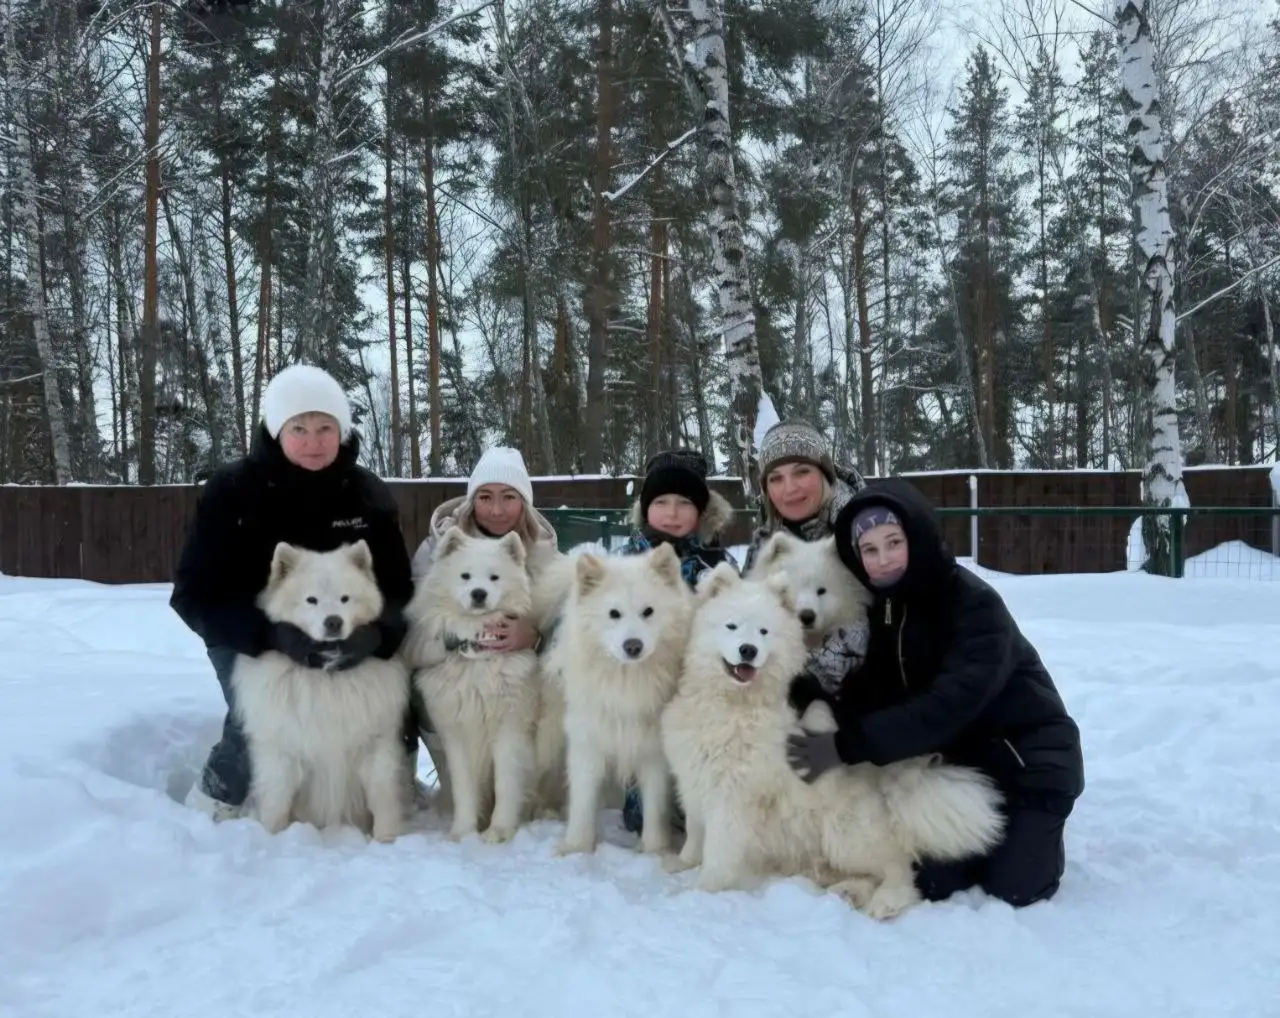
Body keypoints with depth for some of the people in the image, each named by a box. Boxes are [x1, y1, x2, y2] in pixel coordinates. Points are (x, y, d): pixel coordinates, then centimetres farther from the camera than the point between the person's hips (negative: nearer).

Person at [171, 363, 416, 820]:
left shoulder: (368, 494, -7)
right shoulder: (231, 490, -15)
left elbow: (397, 588, -7)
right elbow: (195, 593, -17)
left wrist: (374, 632, -32)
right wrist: (273, 633, -35)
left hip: (347, 641, 3)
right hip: (250, 641, -2)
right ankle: (216, 799, 3)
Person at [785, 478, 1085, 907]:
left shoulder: (975, 604, -27)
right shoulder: (884, 606, -4)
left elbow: (948, 705, -37)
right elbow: (871, 692, -6)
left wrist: (847, 746, -39)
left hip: (1030, 759, -5)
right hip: (964, 759, 5)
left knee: (1011, 887, -12)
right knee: (933, 883, -7)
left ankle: (1039, 833, 21)